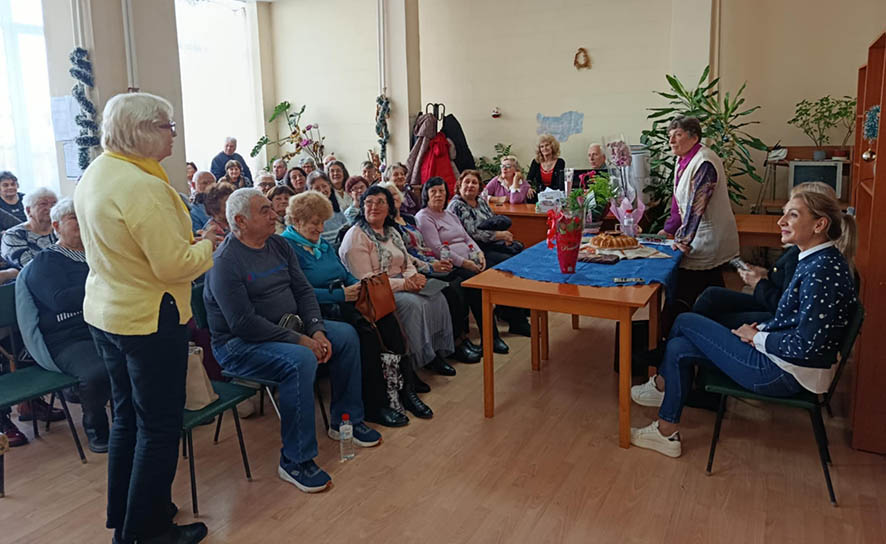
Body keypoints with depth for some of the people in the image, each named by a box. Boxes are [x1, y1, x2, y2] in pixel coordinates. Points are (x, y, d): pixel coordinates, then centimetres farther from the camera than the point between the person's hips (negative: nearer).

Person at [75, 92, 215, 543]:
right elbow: (176, 266, -24)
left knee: (127, 416, 20)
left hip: (104, 314, 10)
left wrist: (188, 241, 11)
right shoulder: (142, 187, -23)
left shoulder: (93, 175, 7)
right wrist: (205, 246, -5)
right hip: (149, 319, -9)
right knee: (159, 425, 5)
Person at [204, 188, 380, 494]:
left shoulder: (279, 245, 7)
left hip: (287, 328, 9)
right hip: (239, 344, -9)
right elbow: (243, 323, -24)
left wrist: (316, 330, -10)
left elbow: (304, 291, 7)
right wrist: (299, 340, -23)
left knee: (346, 335, 0)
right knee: (300, 361, -34)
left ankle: (345, 421, 12)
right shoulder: (225, 262, -18)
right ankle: (295, 461, -22)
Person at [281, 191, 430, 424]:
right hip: (321, 310, -8)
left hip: (343, 301, 8)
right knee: (366, 332, -30)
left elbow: (346, 274, 23)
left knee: (388, 320, -19)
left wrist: (361, 286, 1)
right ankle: (375, 405, -19)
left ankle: (404, 390, -15)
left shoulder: (322, 244, 22)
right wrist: (341, 295, -20)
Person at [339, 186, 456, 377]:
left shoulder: (392, 232, 15)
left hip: (400, 286, 8)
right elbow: (365, 279, -18)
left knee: (437, 297, -13)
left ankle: (437, 351, -4)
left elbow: (407, 265, 16)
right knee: (414, 304, -30)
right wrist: (403, 284, -24)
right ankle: (421, 358, -16)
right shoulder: (356, 236, -11)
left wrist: (414, 278, -9)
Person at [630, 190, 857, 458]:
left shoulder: (823, 270, -23)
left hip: (785, 375, -10)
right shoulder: (815, 260, 8)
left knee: (685, 322, -3)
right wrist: (761, 329, 1)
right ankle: (667, 433, 17)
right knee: (678, 348, 6)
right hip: (782, 361, 10)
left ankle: (662, 384, 20)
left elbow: (805, 343, -26)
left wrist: (756, 337, -12)